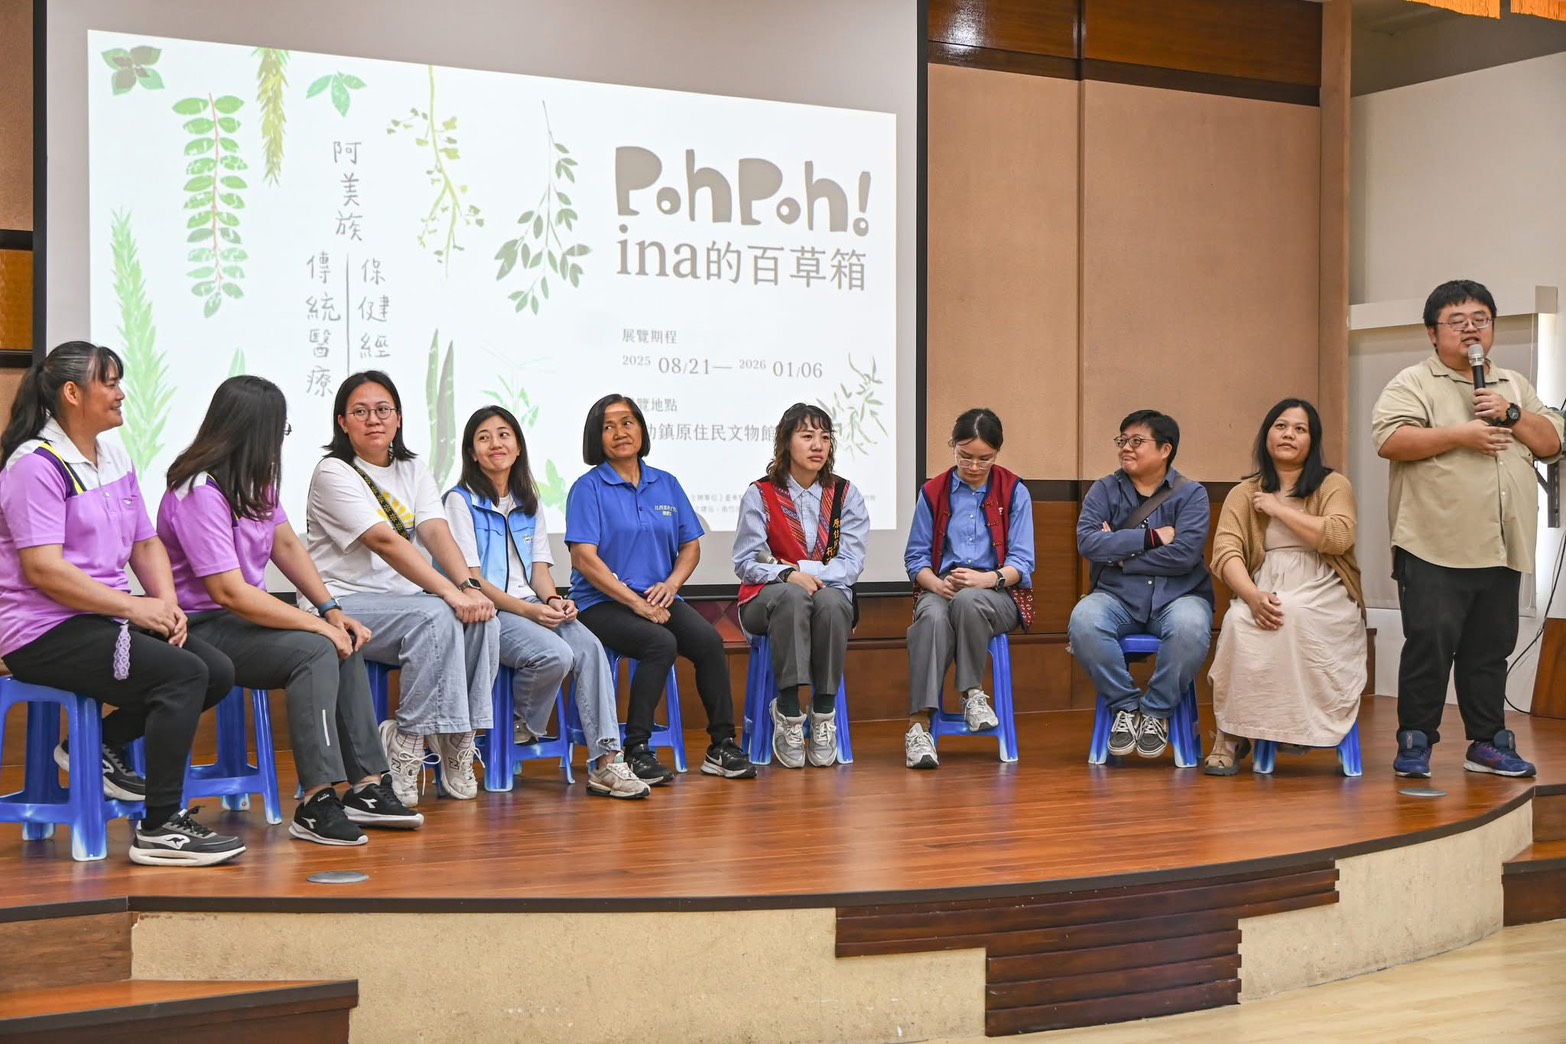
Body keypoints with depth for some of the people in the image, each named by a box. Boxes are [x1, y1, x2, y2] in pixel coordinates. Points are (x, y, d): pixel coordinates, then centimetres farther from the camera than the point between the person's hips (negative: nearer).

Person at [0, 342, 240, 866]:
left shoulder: (115, 457, 16)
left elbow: (146, 543, 16)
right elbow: (44, 570, -20)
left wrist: (167, 603, -3)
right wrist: (135, 607, -19)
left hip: (107, 620, 9)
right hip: (45, 632, -9)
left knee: (218, 671, -8)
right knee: (184, 674, -24)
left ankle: (99, 744, 9)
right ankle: (160, 829, -17)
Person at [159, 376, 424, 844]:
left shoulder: (252, 480, 9)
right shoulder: (200, 493, -21)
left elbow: (286, 545, 14)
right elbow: (230, 593, -26)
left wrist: (332, 611, 2)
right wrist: (317, 624, -21)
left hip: (241, 618, 10)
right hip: (202, 628, -10)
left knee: (345, 644, -3)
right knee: (316, 650, -26)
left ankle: (366, 786, -5)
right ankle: (316, 802, -27)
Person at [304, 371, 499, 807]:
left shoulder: (413, 471, 13)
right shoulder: (333, 473, -8)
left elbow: (436, 532, -4)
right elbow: (384, 542, -21)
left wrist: (469, 586, -24)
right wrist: (450, 592, -30)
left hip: (403, 599, 6)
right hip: (344, 604, -6)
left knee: (482, 619, -21)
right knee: (436, 617, -32)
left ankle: (459, 738, -12)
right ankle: (408, 742, -21)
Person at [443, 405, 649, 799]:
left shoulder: (529, 504, 21)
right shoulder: (461, 501, 1)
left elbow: (539, 568, 16)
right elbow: (470, 578, -7)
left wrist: (552, 599, -9)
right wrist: (527, 609, -18)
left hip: (532, 608, 6)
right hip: (487, 612, -5)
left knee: (589, 647, -25)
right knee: (556, 655, -32)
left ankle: (606, 762, -30)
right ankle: (523, 725, -2)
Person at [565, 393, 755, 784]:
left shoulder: (666, 485, 14)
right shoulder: (589, 488, -2)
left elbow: (691, 546, 16)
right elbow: (584, 558, -11)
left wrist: (671, 584, -5)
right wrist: (636, 603, -17)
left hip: (660, 600, 5)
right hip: (603, 604, -5)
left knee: (709, 640, -23)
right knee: (661, 643, -32)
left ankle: (722, 747, -16)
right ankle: (636, 752, -25)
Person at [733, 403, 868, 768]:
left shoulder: (845, 495, 8)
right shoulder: (760, 495, 3)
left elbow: (851, 563, -3)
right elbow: (745, 562, -5)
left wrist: (797, 568, -17)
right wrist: (787, 575, -24)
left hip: (830, 594, 2)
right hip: (767, 600, -1)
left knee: (830, 602, -36)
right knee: (792, 597, -38)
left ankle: (824, 711, -27)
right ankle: (788, 713, -36)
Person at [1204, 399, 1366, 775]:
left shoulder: (1333, 485, 9)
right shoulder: (1243, 494, 12)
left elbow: (1338, 537, -12)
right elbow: (1226, 552, -3)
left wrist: (1278, 508, -7)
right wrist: (1253, 596, -23)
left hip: (1323, 594, -1)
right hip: (1264, 591, 2)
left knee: (1293, 614, -35)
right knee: (1238, 621, -32)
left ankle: (1297, 723, -21)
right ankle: (1231, 735, -25)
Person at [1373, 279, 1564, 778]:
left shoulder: (1515, 385, 19)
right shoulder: (1414, 384, 0)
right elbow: (1389, 439, -14)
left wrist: (1512, 415, -3)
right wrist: (1459, 435, -17)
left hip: (1500, 550, 6)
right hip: (1435, 549, -5)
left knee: (1490, 649, 11)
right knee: (1430, 644, -5)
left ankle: (1487, 742, 19)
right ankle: (1414, 742, 4)